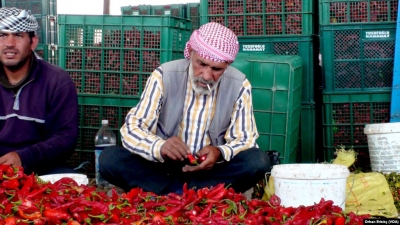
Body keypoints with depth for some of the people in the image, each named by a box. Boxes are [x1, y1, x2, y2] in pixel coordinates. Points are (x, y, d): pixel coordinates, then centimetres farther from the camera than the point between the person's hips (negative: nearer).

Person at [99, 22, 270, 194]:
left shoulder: (239, 85, -8)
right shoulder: (164, 76, -12)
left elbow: (245, 139, -6)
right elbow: (131, 129, -14)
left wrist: (220, 153, -29)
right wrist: (159, 147, -36)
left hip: (210, 169, 1)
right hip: (164, 167, -1)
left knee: (258, 161, -26)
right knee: (109, 158, -25)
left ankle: (173, 194, -19)